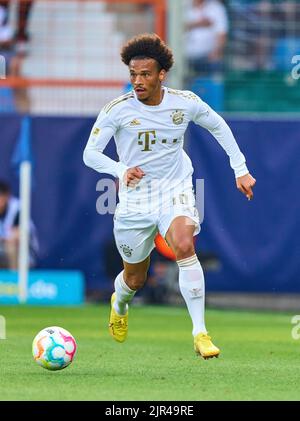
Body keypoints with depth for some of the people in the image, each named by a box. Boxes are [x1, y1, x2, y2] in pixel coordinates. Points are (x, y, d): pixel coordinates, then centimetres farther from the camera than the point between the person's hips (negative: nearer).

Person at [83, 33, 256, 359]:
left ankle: (200, 333, -28)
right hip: (135, 199, 0)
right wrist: (122, 170, -30)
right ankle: (119, 304, 52)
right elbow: (90, 153, -11)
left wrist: (240, 170, 11)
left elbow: (218, 126, 12)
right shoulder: (118, 110, -12)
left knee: (184, 247, -30)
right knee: (135, 279, 12)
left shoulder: (186, 103, -7)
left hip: (175, 190, 0)